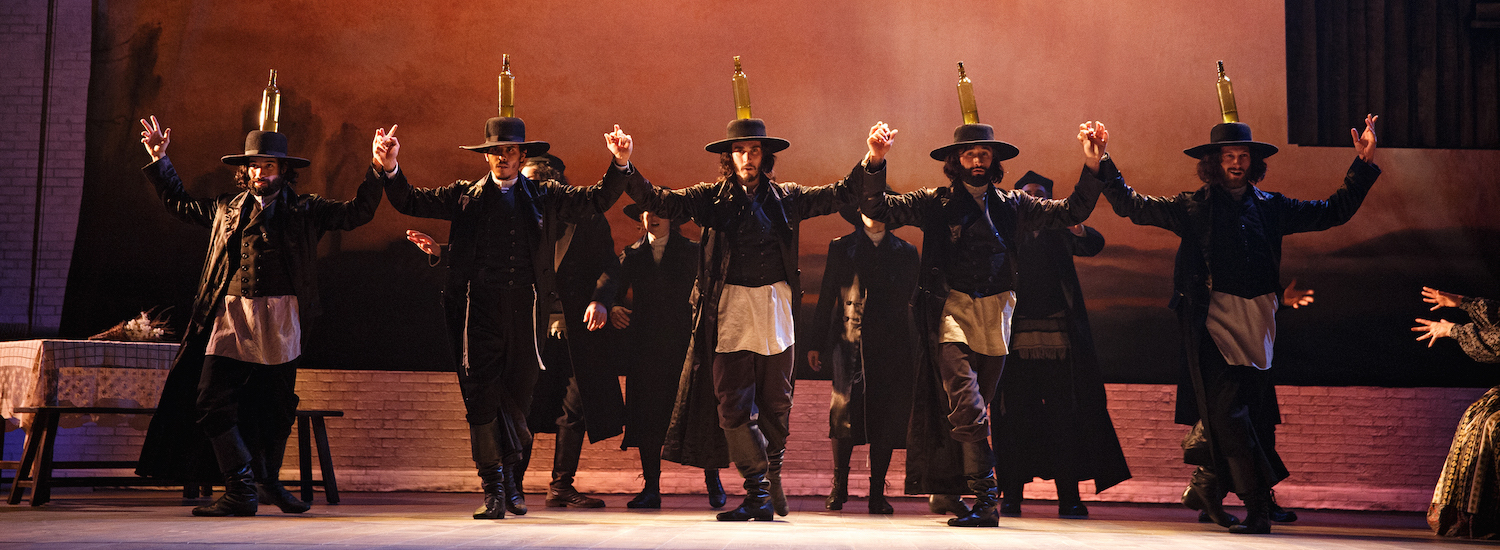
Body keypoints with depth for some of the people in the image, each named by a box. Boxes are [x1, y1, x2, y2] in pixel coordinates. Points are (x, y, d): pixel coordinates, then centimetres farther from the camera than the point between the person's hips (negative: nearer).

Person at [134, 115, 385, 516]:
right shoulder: (226, 209, 16)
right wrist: (160, 161, 28)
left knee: (276, 407, 8)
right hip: (230, 316, 2)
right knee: (213, 401, -8)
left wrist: (378, 169, -8)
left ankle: (269, 483, 27)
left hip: (279, 321, -2)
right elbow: (179, 204, 31)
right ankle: (241, 490, -2)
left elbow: (357, 212, 2)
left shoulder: (305, 210, 8)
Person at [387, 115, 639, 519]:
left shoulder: (545, 196, 13)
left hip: (526, 311, 1)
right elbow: (410, 202, 14)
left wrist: (620, 164, -6)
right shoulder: (465, 196, 13)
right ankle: (493, 487, 10)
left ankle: (507, 471, 33)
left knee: (517, 397, 8)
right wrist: (391, 169, -3)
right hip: (478, 310, 0)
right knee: (481, 399, -2)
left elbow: (598, 199, 9)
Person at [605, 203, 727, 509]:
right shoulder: (631, 255, 14)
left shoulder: (691, 252, 8)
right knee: (647, 415, 0)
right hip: (645, 347, 2)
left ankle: (713, 482, 10)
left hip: (683, 344, -2)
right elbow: (615, 291, 10)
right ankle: (651, 487, 9)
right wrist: (612, 309, -11)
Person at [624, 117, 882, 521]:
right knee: (733, 406, -5)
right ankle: (759, 491, 5)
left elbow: (840, 195, 10)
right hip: (729, 311, -1)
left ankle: (772, 473, 31)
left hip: (775, 310, 1)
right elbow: (659, 202, 2)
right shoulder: (712, 198, 7)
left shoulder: (785, 198, 10)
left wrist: (870, 161, -2)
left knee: (777, 403, 8)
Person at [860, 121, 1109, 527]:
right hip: (952, 311, -3)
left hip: (996, 314, 4)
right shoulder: (935, 203, 7)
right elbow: (876, 207, -1)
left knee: (977, 409, 7)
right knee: (967, 408, -17)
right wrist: (876, 162, -17)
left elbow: (1071, 212, 15)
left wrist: (1092, 166, 3)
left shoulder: (1011, 205, 14)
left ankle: (951, 487, 20)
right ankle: (985, 499, -14)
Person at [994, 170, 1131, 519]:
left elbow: (1093, 246, -1)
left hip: (1060, 336, 1)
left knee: (1065, 415, -2)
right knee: (1015, 416, -3)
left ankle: (1069, 496, 1)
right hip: (1018, 337, -1)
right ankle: (1011, 495, 2)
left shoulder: (1061, 231, 16)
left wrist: (1079, 229, -24)